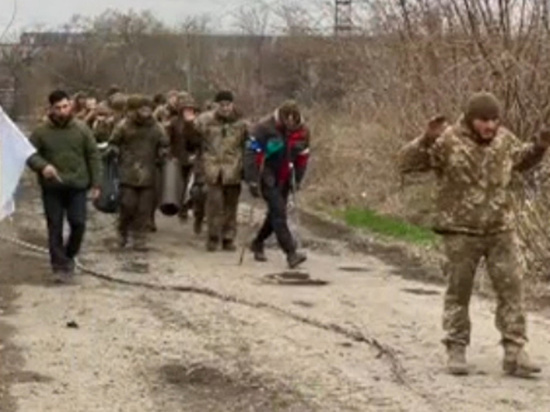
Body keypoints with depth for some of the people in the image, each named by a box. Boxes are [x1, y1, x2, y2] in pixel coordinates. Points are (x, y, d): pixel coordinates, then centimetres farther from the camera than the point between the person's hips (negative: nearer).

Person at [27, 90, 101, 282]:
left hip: (77, 186, 0)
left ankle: (69, 255, 24)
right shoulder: (41, 131, -3)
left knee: (78, 223, -1)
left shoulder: (82, 129, 0)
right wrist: (42, 165, -22)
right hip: (52, 188, 0)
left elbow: (93, 156, 4)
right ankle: (60, 265, 10)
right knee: (55, 227, 2)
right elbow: (30, 154, -1)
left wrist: (95, 183, 1)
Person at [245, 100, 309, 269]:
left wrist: (297, 179, 11)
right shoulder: (264, 128, -20)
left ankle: (258, 244, 34)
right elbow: (252, 154, -17)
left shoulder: (302, 131, -3)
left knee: (275, 213, 13)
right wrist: (253, 182, -18)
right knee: (279, 213, -14)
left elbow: (302, 157, 10)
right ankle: (291, 253, -17)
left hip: (285, 179, 6)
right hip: (268, 178, -6)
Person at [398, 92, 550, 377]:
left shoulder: (504, 139, 3)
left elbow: (522, 160, 24)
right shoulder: (448, 142, -12)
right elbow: (407, 163, -15)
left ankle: (514, 353, 3)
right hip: (460, 232, -4)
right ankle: (456, 351, 18)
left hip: (500, 230, 4)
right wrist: (427, 139, -31)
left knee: (511, 288, -1)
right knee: (458, 291, 6)